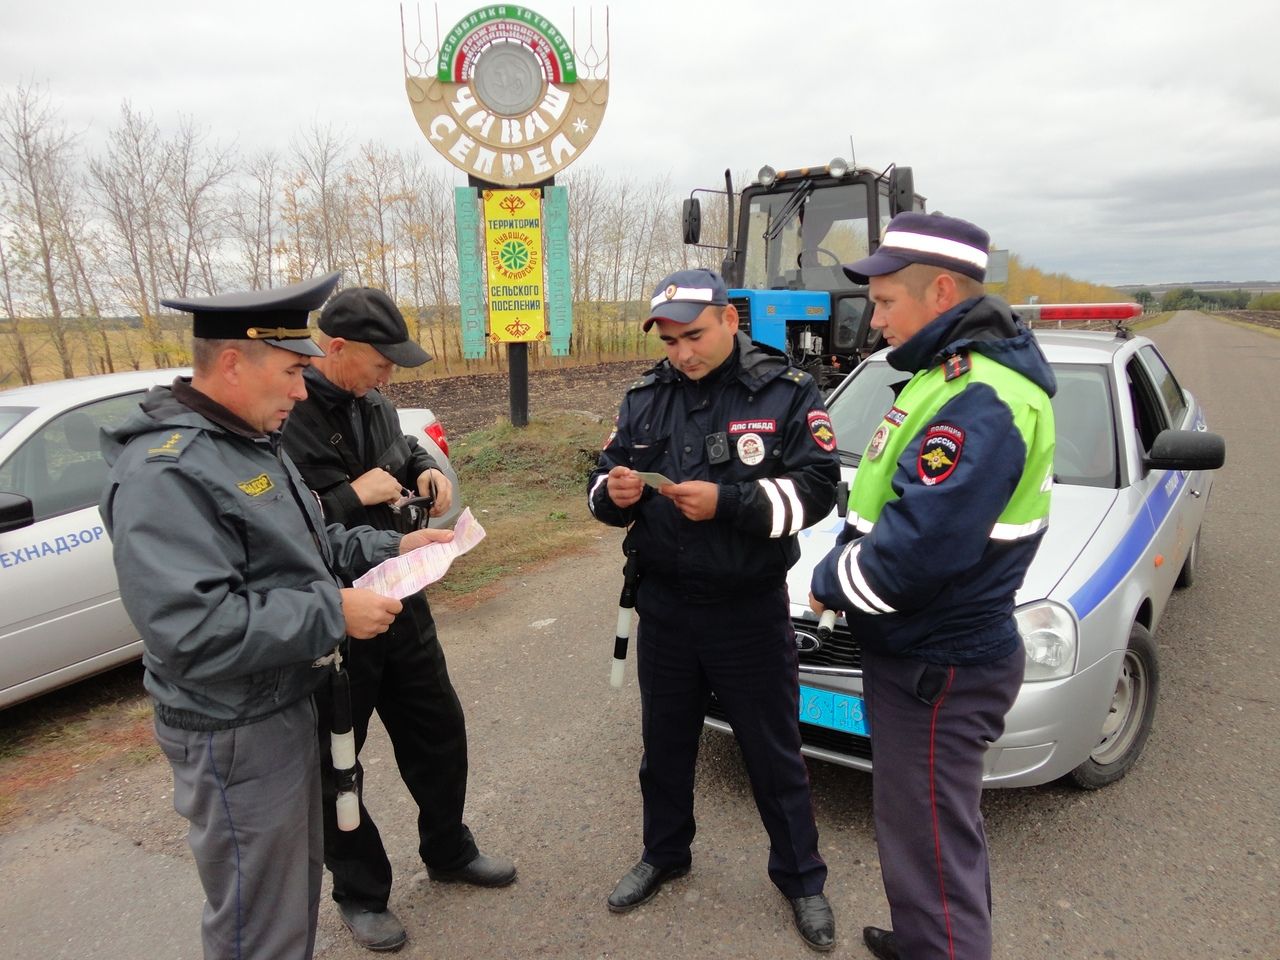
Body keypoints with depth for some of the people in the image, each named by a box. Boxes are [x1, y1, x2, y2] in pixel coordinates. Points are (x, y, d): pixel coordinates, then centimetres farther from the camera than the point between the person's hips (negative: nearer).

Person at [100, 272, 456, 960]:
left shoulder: (250, 442, 7)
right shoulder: (166, 472, -25)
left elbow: (300, 546, 16)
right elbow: (194, 630, -33)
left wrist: (390, 546, 3)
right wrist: (333, 613, -27)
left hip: (286, 703, 10)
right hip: (235, 733, -9)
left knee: (293, 888, 26)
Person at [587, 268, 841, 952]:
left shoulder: (787, 394, -7)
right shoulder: (645, 398, 4)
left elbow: (815, 488, -14)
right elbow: (603, 488, 6)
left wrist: (726, 502, -26)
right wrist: (614, 492, -18)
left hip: (751, 612, -3)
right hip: (664, 608, 4)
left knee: (774, 753, 12)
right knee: (664, 744, 20)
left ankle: (800, 877, 34)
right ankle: (664, 855, 43)